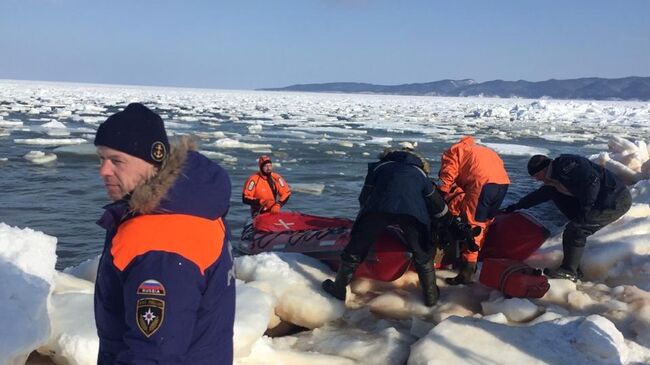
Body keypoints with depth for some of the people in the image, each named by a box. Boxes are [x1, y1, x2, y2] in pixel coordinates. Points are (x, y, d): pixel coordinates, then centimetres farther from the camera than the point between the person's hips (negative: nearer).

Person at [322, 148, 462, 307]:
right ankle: (431, 295, 30)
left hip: (378, 206, 0)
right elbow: (437, 204, 41)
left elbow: (364, 197, 32)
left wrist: (366, 215, 46)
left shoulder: (379, 166, 35)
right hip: (413, 211, 1)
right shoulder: (420, 174, 36)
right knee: (423, 255, 22)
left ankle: (339, 288, 28)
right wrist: (448, 222, 56)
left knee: (355, 248, 16)